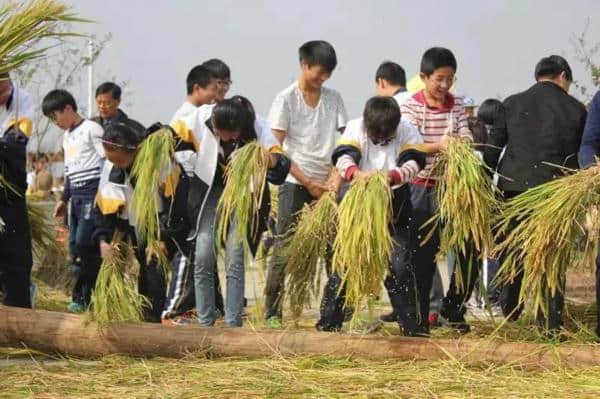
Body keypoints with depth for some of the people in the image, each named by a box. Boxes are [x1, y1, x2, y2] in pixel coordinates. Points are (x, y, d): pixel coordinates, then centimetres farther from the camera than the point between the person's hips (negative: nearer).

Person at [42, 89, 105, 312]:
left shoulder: (91, 129, -7)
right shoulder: (66, 137, 20)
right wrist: (64, 199, 24)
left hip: (93, 192, -9)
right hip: (76, 196, 9)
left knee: (83, 243, -13)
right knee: (75, 246, 5)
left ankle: (83, 297, -10)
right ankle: (82, 297, 7)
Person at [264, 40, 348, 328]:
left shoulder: (334, 99, 9)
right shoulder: (286, 99, -4)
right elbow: (276, 150, -7)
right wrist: (307, 183, -10)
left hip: (326, 184, 4)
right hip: (295, 183, -4)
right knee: (284, 248, -3)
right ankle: (272, 312, 2)